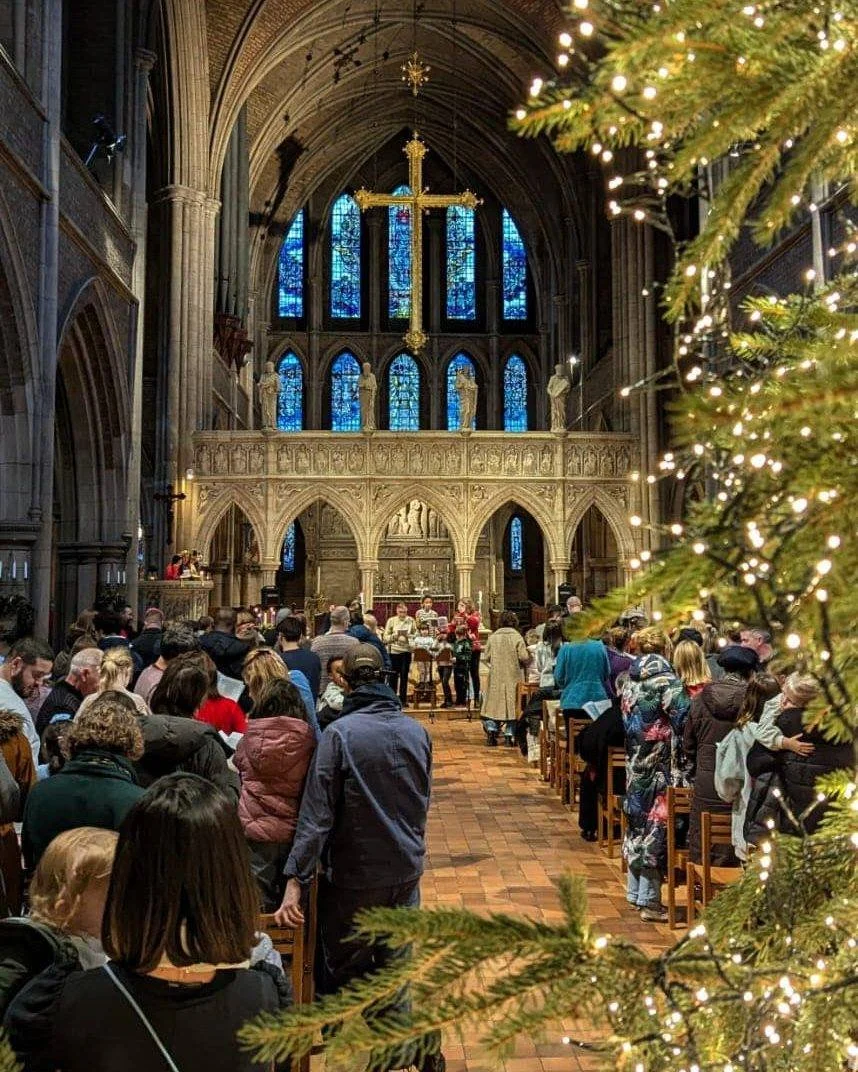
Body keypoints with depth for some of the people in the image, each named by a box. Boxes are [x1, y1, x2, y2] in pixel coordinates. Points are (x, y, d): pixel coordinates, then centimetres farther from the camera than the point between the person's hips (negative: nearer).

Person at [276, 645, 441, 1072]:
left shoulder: (340, 733, -16)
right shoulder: (416, 731, 0)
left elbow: (317, 814, -19)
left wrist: (295, 881, -17)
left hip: (355, 875, -5)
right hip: (407, 869, 5)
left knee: (340, 969, 10)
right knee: (393, 968, 16)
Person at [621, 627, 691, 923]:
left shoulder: (631, 681, 7)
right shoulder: (666, 681, -14)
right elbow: (685, 720, -19)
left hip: (635, 764, 7)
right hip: (660, 765, -7)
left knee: (638, 822, 15)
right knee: (655, 824, -2)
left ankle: (635, 892, 25)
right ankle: (650, 901, 3)